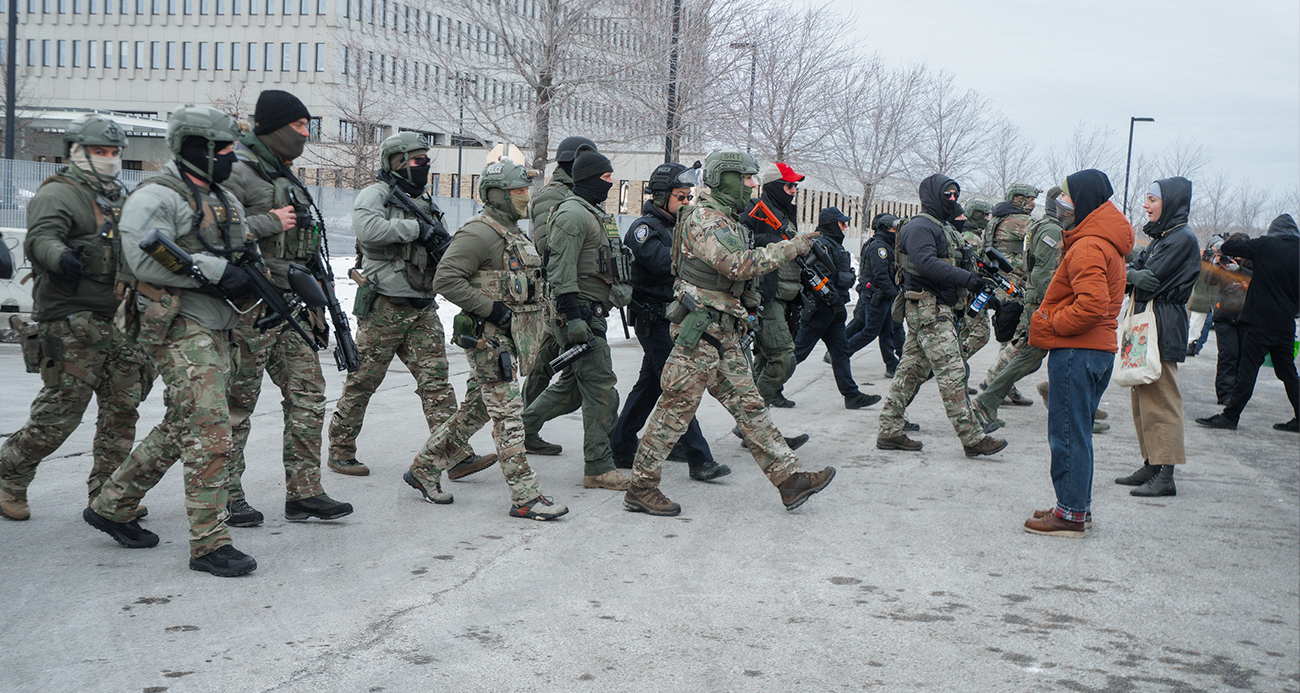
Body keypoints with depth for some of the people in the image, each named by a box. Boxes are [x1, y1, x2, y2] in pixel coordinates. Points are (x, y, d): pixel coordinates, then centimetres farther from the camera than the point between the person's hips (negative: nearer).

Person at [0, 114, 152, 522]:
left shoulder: (117, 199, 23)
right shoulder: (58, 194, -4)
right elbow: (40, 239, -22)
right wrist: (61, 257, -42)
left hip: (116, 319, 8)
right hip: (72, 322, -8)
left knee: (123, 406, 5)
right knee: (59, 412, -7)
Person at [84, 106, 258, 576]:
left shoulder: (226, 201, 20)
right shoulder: (156, 197, -9)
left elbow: (245, 250, 28)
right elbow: (146, 258, -21)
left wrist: (249, 265, 4)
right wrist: (217, 270, -21)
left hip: (217, 329, 9)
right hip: (180, 329, -9)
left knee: (179, 431, 16)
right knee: (210, 434, -12)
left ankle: (111, 507, 31)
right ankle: (209, 544, -6)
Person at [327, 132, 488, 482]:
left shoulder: (424, 203, 20)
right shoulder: (376, 194, -3)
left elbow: (435, 247, 29)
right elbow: (367, 228, -24)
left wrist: (444, 250, 5)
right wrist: (415, 228, -20)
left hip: (422, 308, 6)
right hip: (383, 308, -6)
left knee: (435, 378, -1)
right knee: (363, 380, 2)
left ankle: (457, 453, -4)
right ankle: (340, 449, 15)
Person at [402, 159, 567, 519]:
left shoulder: (514, 232, 18)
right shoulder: (480, 232, -14)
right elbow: (446, 279, -21)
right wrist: (490, 308, -21)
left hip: (507, 336, 10)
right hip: (486, 336, -10)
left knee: (475, 410, 14)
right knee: (507, 414, -8)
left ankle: (423, 469, 26)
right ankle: (525, 496, -5)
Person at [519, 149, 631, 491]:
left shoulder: (594, 213, 20)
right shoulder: (572, 214, -13)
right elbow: (561, 270, -20)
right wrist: (572, 318, -25)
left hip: (593, 312, 10)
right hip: (580, 314, -10)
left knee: (574, 384, 16)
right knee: (601, 388, -8)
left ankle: (519, 426, 28)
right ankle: (599, 468, -3)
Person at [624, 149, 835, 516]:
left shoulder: (728, 221, 19)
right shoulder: (703, 218, -13)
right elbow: (739, 264, -26)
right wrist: (791, 247, -21)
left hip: (725, 334, 10)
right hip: (700, 330, -10)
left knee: (749, 405, 9)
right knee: (676, 408, -4)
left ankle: (789, 479, 10)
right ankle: (641, 488, 4)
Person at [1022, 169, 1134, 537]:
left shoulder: (1088, 247, -18)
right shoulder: (1107, 242, 16)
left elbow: (1092, 304, -29)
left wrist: (1052, 324, -16)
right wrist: (1053, 320, 12)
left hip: (1076, 351, -10)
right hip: (1099, 348, 10)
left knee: (1068, 433, -3)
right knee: (1077, 431, 17)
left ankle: (1071, 513, 2)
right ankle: (1079, 505, 25)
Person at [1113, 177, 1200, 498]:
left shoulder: (1182, 239, -13)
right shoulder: (1161, 237, 17)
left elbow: (1151, 281, -18)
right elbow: (1130, 269, 12)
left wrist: (1132, 275, 0)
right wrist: (1135, 273, -9)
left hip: (1163, 329, -10)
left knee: (1159, 400, -9)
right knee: (1143, 398, 13)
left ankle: (1165, 476, -6)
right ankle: (1151, 466, 20)